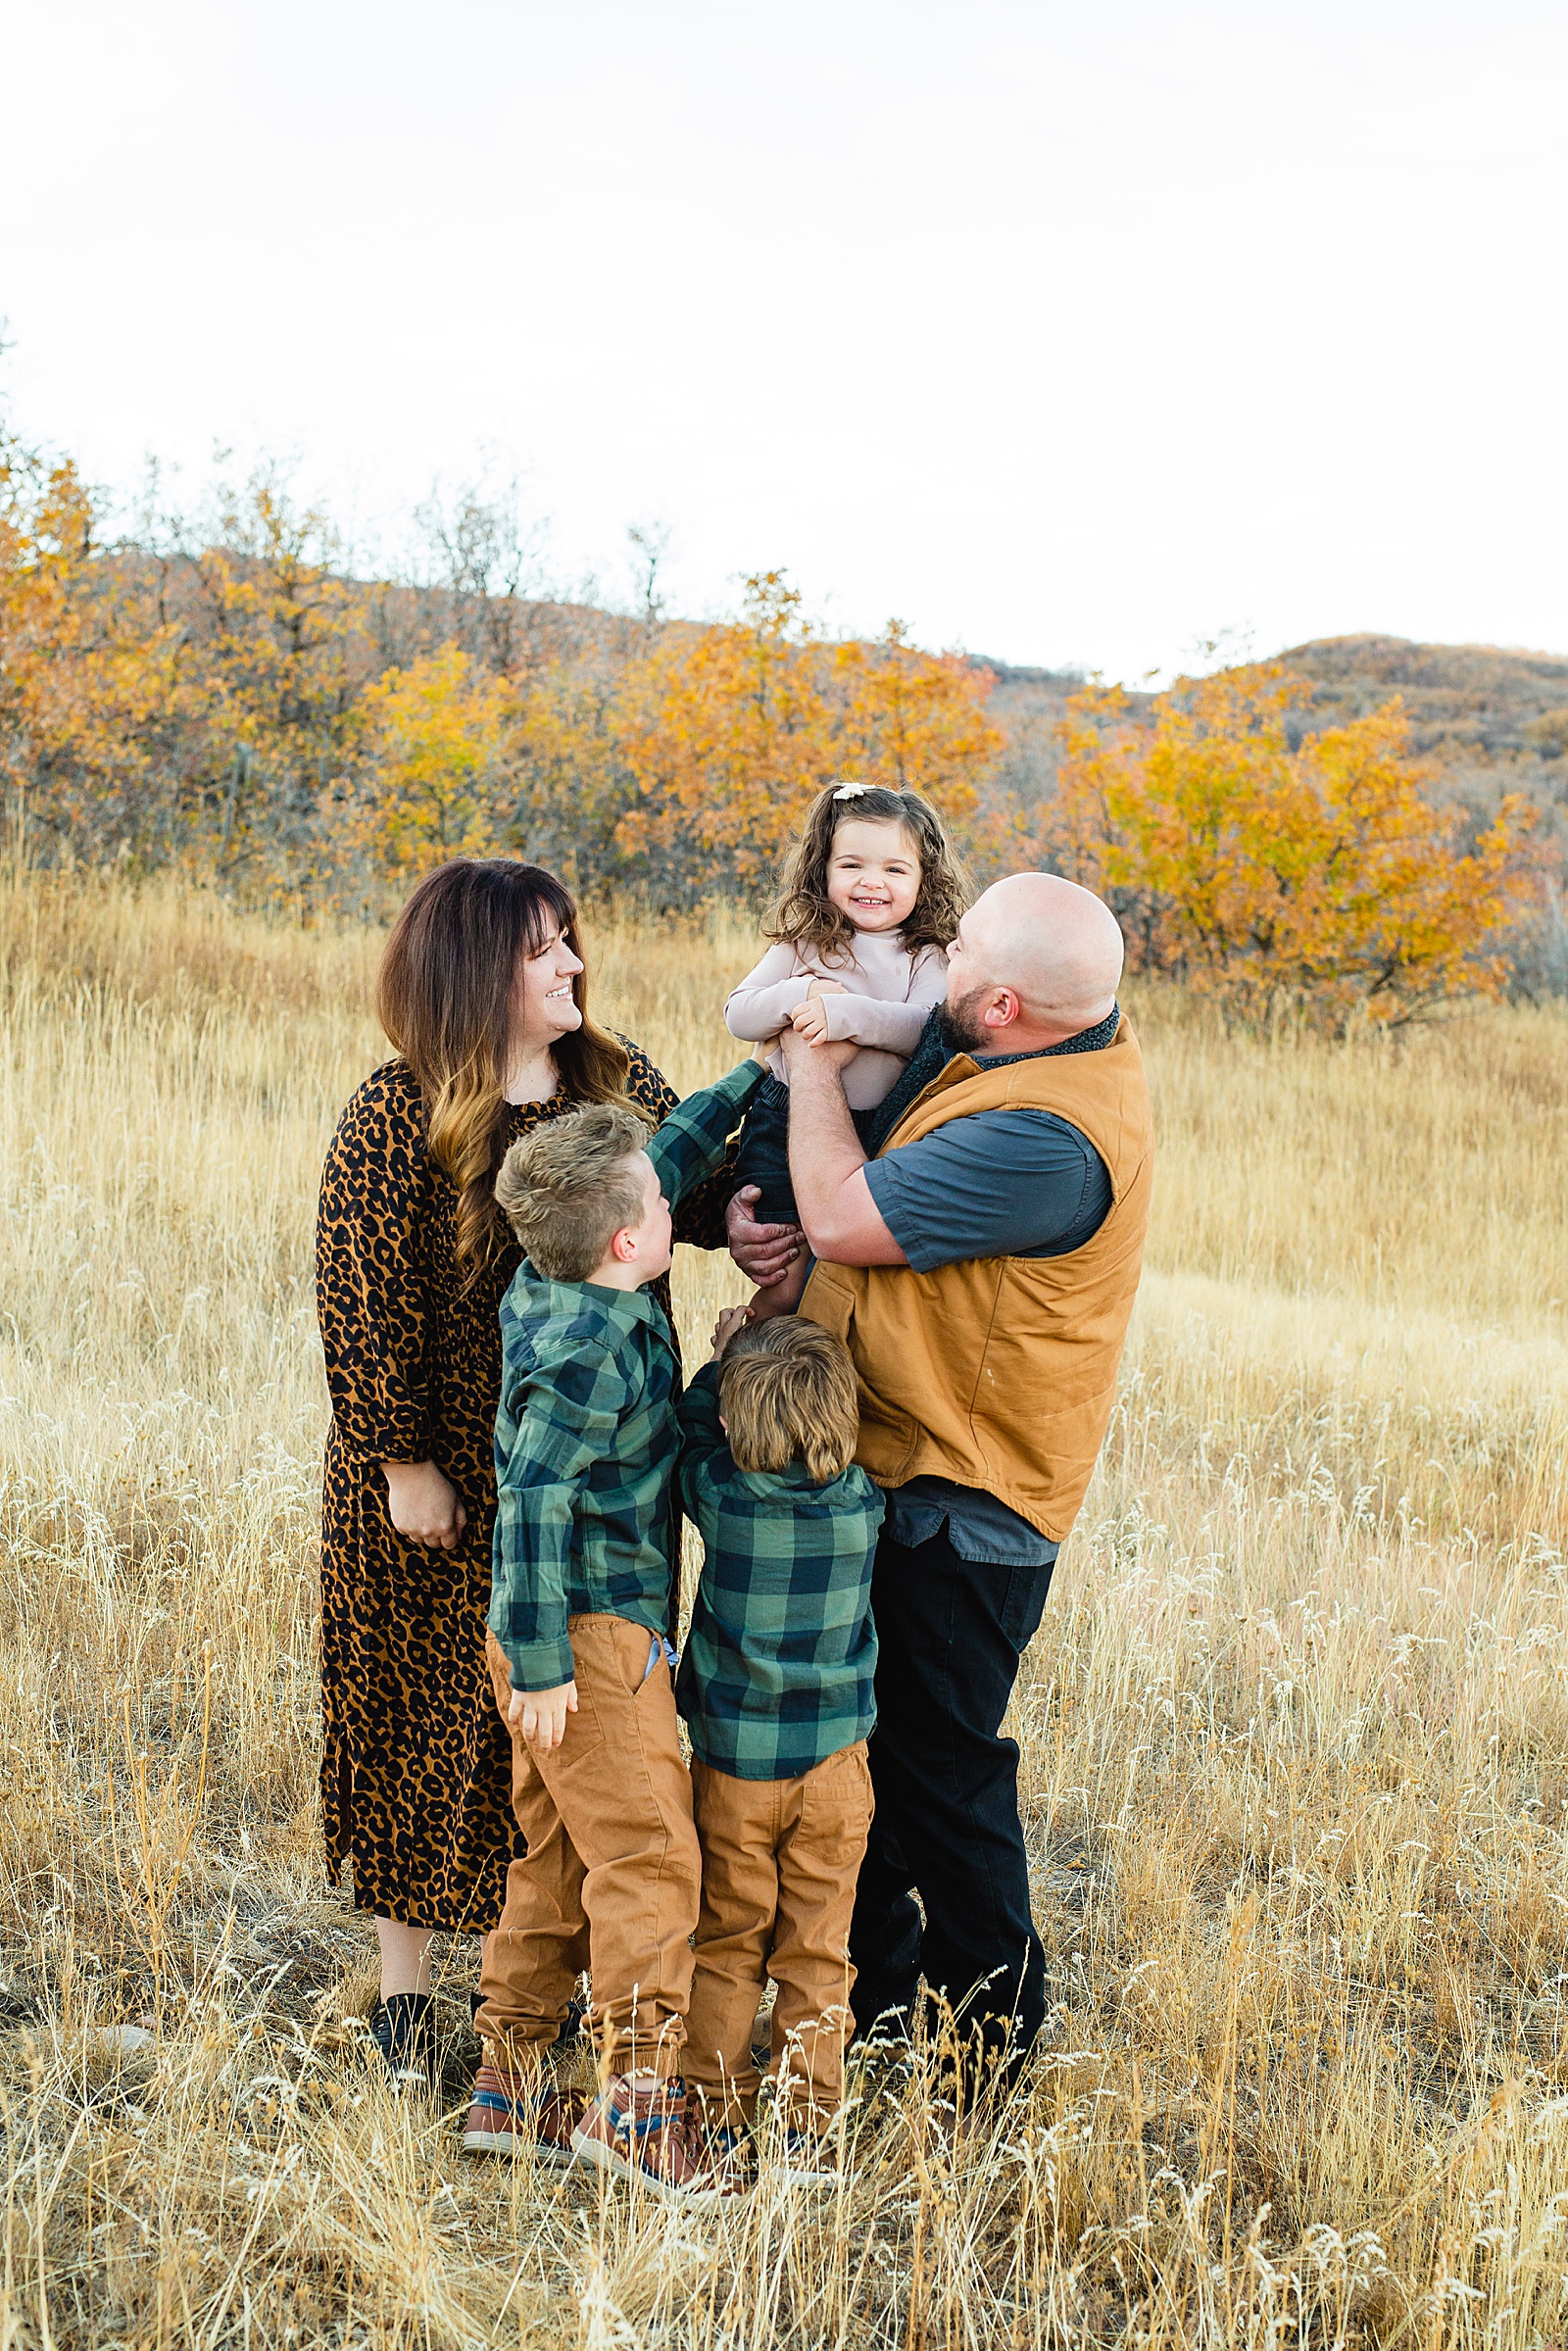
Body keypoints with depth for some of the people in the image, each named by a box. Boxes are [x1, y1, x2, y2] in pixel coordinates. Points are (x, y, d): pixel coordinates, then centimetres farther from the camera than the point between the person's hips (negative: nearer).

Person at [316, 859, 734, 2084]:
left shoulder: (624, 1084, 3)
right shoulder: (396, 1118, -13)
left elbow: (694, 1189, 10)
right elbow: (363, 1298, -14)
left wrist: (746, 1211, -14)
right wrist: (403, 1463, -14)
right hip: (451, 1480, -5)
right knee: (433, 1717, 9)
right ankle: (407, 1983, 26)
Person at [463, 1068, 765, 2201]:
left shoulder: (553, 1289, 6)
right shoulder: (592, 1352, -21)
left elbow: (666, 1162, 19)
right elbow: (534, 1501, -24)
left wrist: (754, 1079, 22)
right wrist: (542, 1663, -22)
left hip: (557, 1631, 10)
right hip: (594, 1635, -10)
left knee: (558, 1863, 15)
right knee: (649, 1858, -4)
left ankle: (511, 2085, 23)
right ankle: (640, 2098, 0)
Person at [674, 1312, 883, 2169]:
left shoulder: (722, 1498, -15)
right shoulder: (863, 1505, -11)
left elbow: (693, 1433, 5)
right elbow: (840, 1453, 11)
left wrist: (721, 1364, 13)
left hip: (732, 1761, -1)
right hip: (833, 1764, 1)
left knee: (727, 1945, 13)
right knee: (816, 1955, 11)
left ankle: (717, 2118, 19)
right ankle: (803, 2124, 17)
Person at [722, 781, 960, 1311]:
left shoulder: (925, 958, 2)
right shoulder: (804, 945, 8)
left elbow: (930, 1028, -16)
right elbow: (737, 1015, 6)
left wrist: (847, 1012, -27)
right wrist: (796, 996, -13)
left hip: (878, 1129, 0)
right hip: (785, 1122, 0)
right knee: (784, 1281, -5)